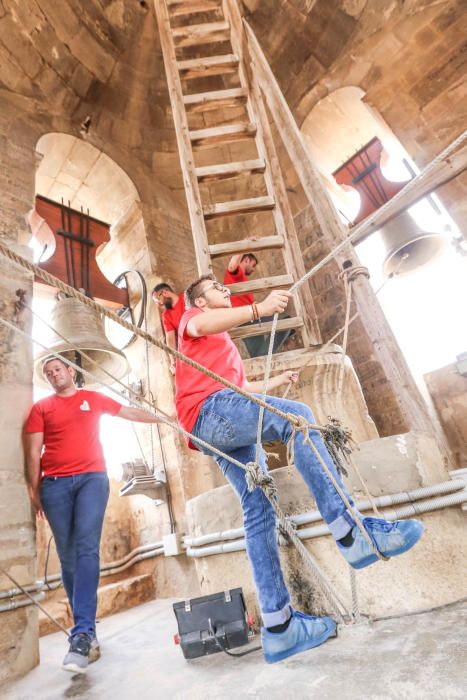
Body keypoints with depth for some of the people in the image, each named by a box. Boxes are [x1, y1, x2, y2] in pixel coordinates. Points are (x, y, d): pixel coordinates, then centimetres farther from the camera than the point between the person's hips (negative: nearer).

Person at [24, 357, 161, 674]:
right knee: (68, 557, 3)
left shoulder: (93, 398, 14)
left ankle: (82, 635, -13)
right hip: (55, 483, 1)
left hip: (92, 477, -1)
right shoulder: (41, 407, 13)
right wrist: (34, 489, 2)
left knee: (87, 549, -13)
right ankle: (87, 631, 16)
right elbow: (33, 452, 9)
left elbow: (131, 413, 19)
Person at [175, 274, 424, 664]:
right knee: (296, 416, -27)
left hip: (226, 432, 9)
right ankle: (352, 534, -30)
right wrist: (258, 309, -30)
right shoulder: (192, 320, 14)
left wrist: (278, 380, 47)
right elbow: (202, 325, -14)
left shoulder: (225, 343, 40)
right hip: (210, 410, -9)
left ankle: (278, 627, 2)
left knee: (258, 509, -1)